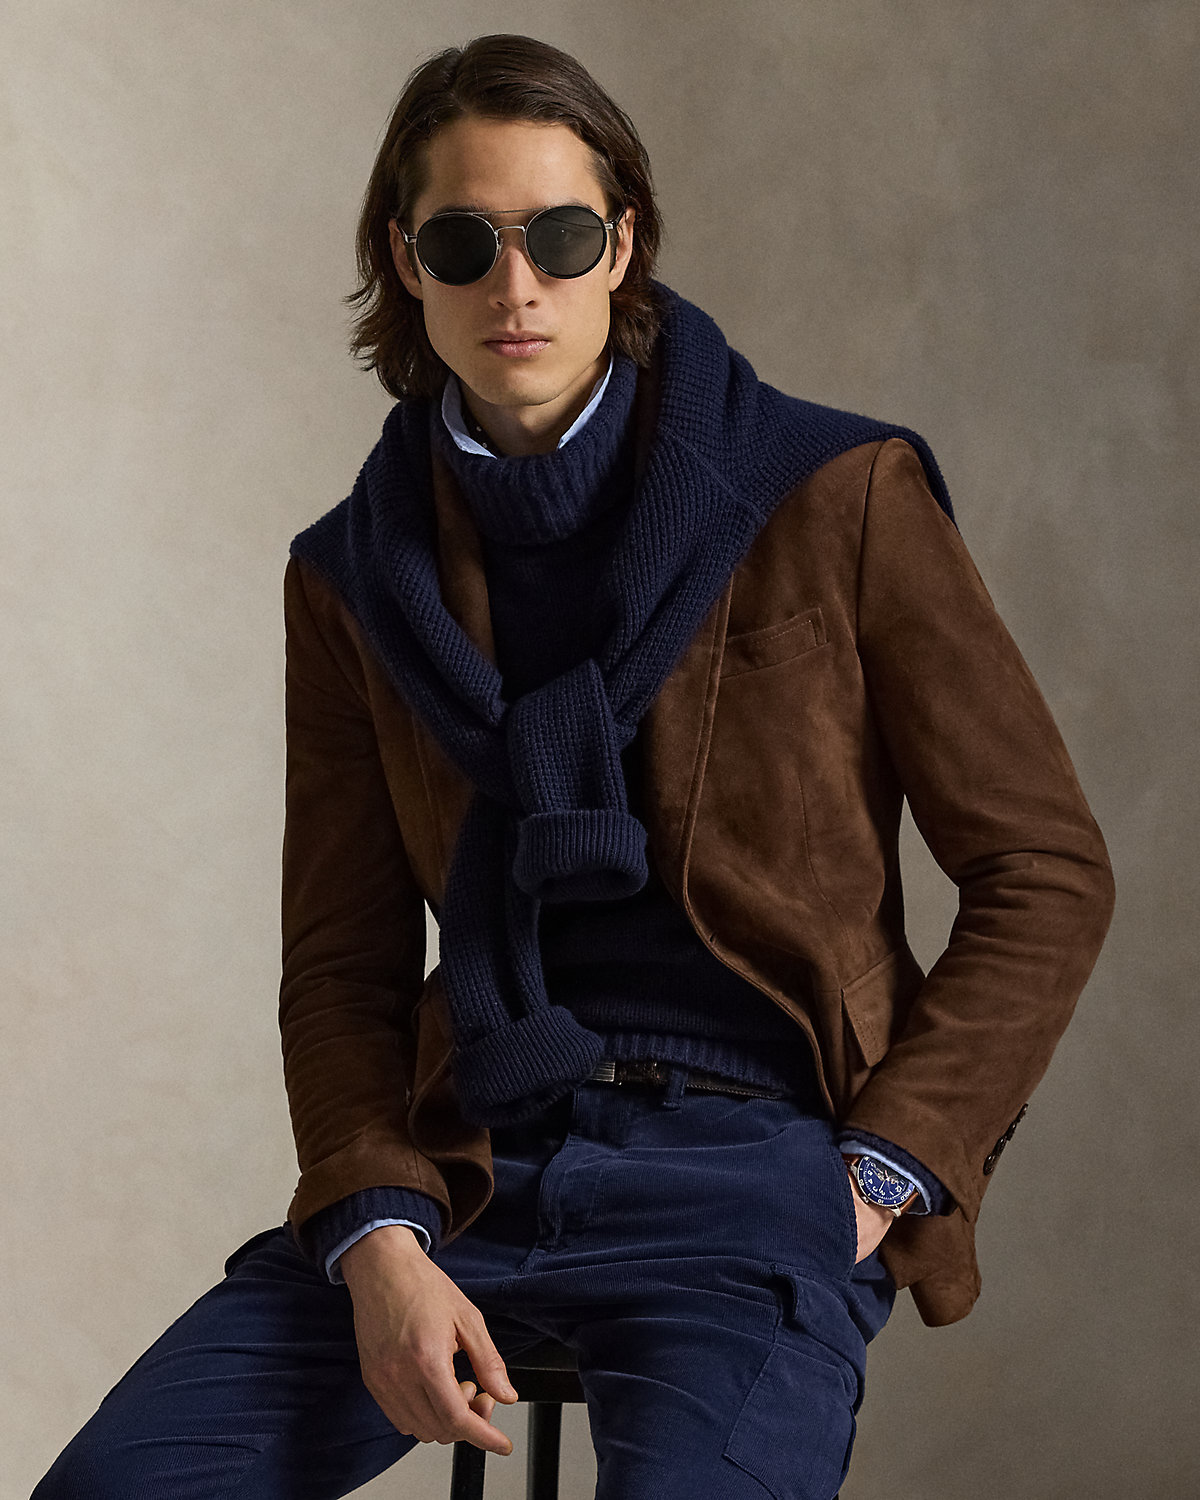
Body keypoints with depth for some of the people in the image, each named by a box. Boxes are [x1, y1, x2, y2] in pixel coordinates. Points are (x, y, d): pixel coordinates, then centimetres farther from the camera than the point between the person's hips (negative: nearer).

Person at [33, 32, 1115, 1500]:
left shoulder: (833, 499, 1)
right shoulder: (356, 574, 11)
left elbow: (1045, 872, 4)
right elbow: (343, 959, 12)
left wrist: (881, 1180, -4)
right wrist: (375, 1241, -6)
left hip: (750, 1168, -3)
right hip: (466, 1166, 3)